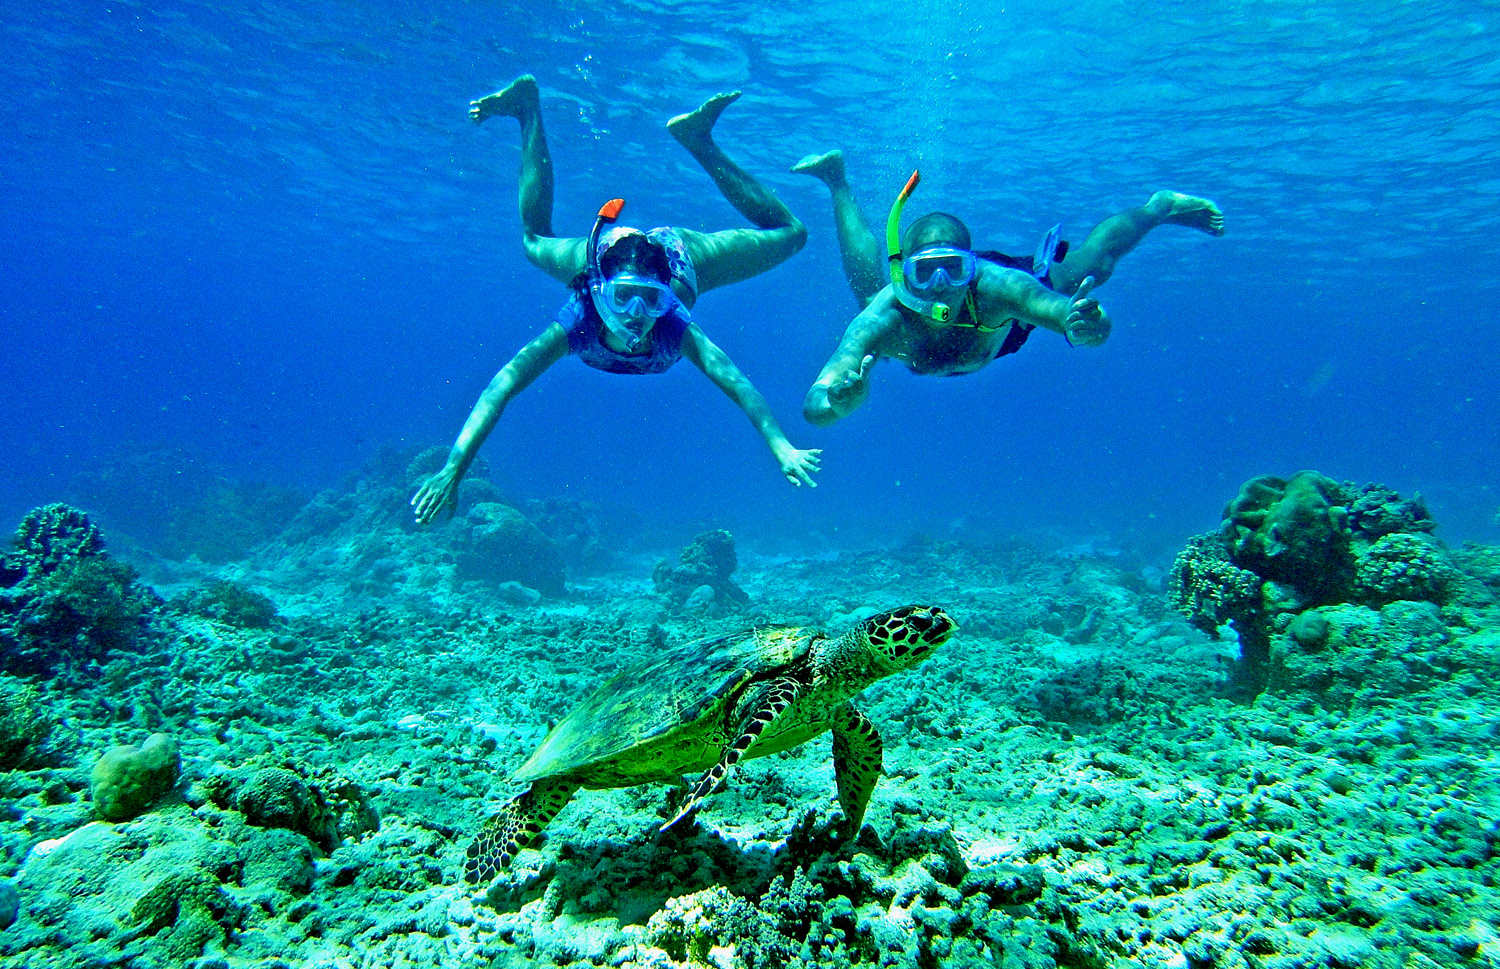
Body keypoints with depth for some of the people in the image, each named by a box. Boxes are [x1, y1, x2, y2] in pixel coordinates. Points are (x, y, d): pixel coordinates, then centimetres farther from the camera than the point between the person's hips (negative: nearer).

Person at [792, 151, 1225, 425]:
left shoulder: (993, 286, -46)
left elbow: (1097, 327, -51)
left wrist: (1084, 328, -73)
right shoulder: (882, 320, -46)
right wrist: (841, 400, -74)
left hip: (999, 325, 0)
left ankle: (1157, 207, 47)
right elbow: (814, 407, -52)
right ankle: (838, 182, 44)